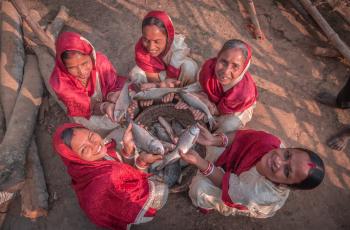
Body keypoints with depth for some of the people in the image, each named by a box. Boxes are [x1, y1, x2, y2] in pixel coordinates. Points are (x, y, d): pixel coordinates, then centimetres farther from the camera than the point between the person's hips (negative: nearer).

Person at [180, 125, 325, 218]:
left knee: (200, 188, -24)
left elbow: (226, 183, -34)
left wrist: (199, 162, -44)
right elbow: (242, 136, -24)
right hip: (237, 165, 5)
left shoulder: (263, 196, -45)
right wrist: (213, 140, -39)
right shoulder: (274, 143, -35)